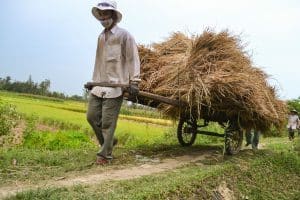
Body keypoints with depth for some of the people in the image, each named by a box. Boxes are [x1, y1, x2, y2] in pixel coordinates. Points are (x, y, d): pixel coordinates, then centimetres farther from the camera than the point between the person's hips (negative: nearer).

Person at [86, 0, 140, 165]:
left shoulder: (123, 35, -2)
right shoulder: (101, 37, 17)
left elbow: (133, 60, -6)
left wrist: (134, 82, -13)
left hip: (115, 86, -7)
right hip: (98, 86, 7)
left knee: (108, 122, -4)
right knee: (92, 116, 6)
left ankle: (105, 154, 9)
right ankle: (108, 142, 26)